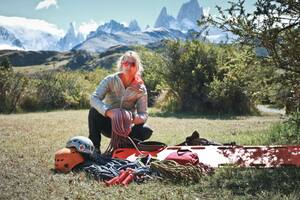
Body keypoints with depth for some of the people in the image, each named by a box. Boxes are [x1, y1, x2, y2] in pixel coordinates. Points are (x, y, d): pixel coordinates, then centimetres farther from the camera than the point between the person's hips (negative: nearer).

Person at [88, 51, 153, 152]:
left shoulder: (141, 88, -9)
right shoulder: (111, 80, -13)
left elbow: (144, 114, -13)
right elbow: (94, 98, -27)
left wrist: (133, 118, -38)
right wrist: (108, 112, -45)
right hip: (108, 124, -1)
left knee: (146, 131, -26)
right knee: (94, 110, -30)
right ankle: (94, 147, -19)